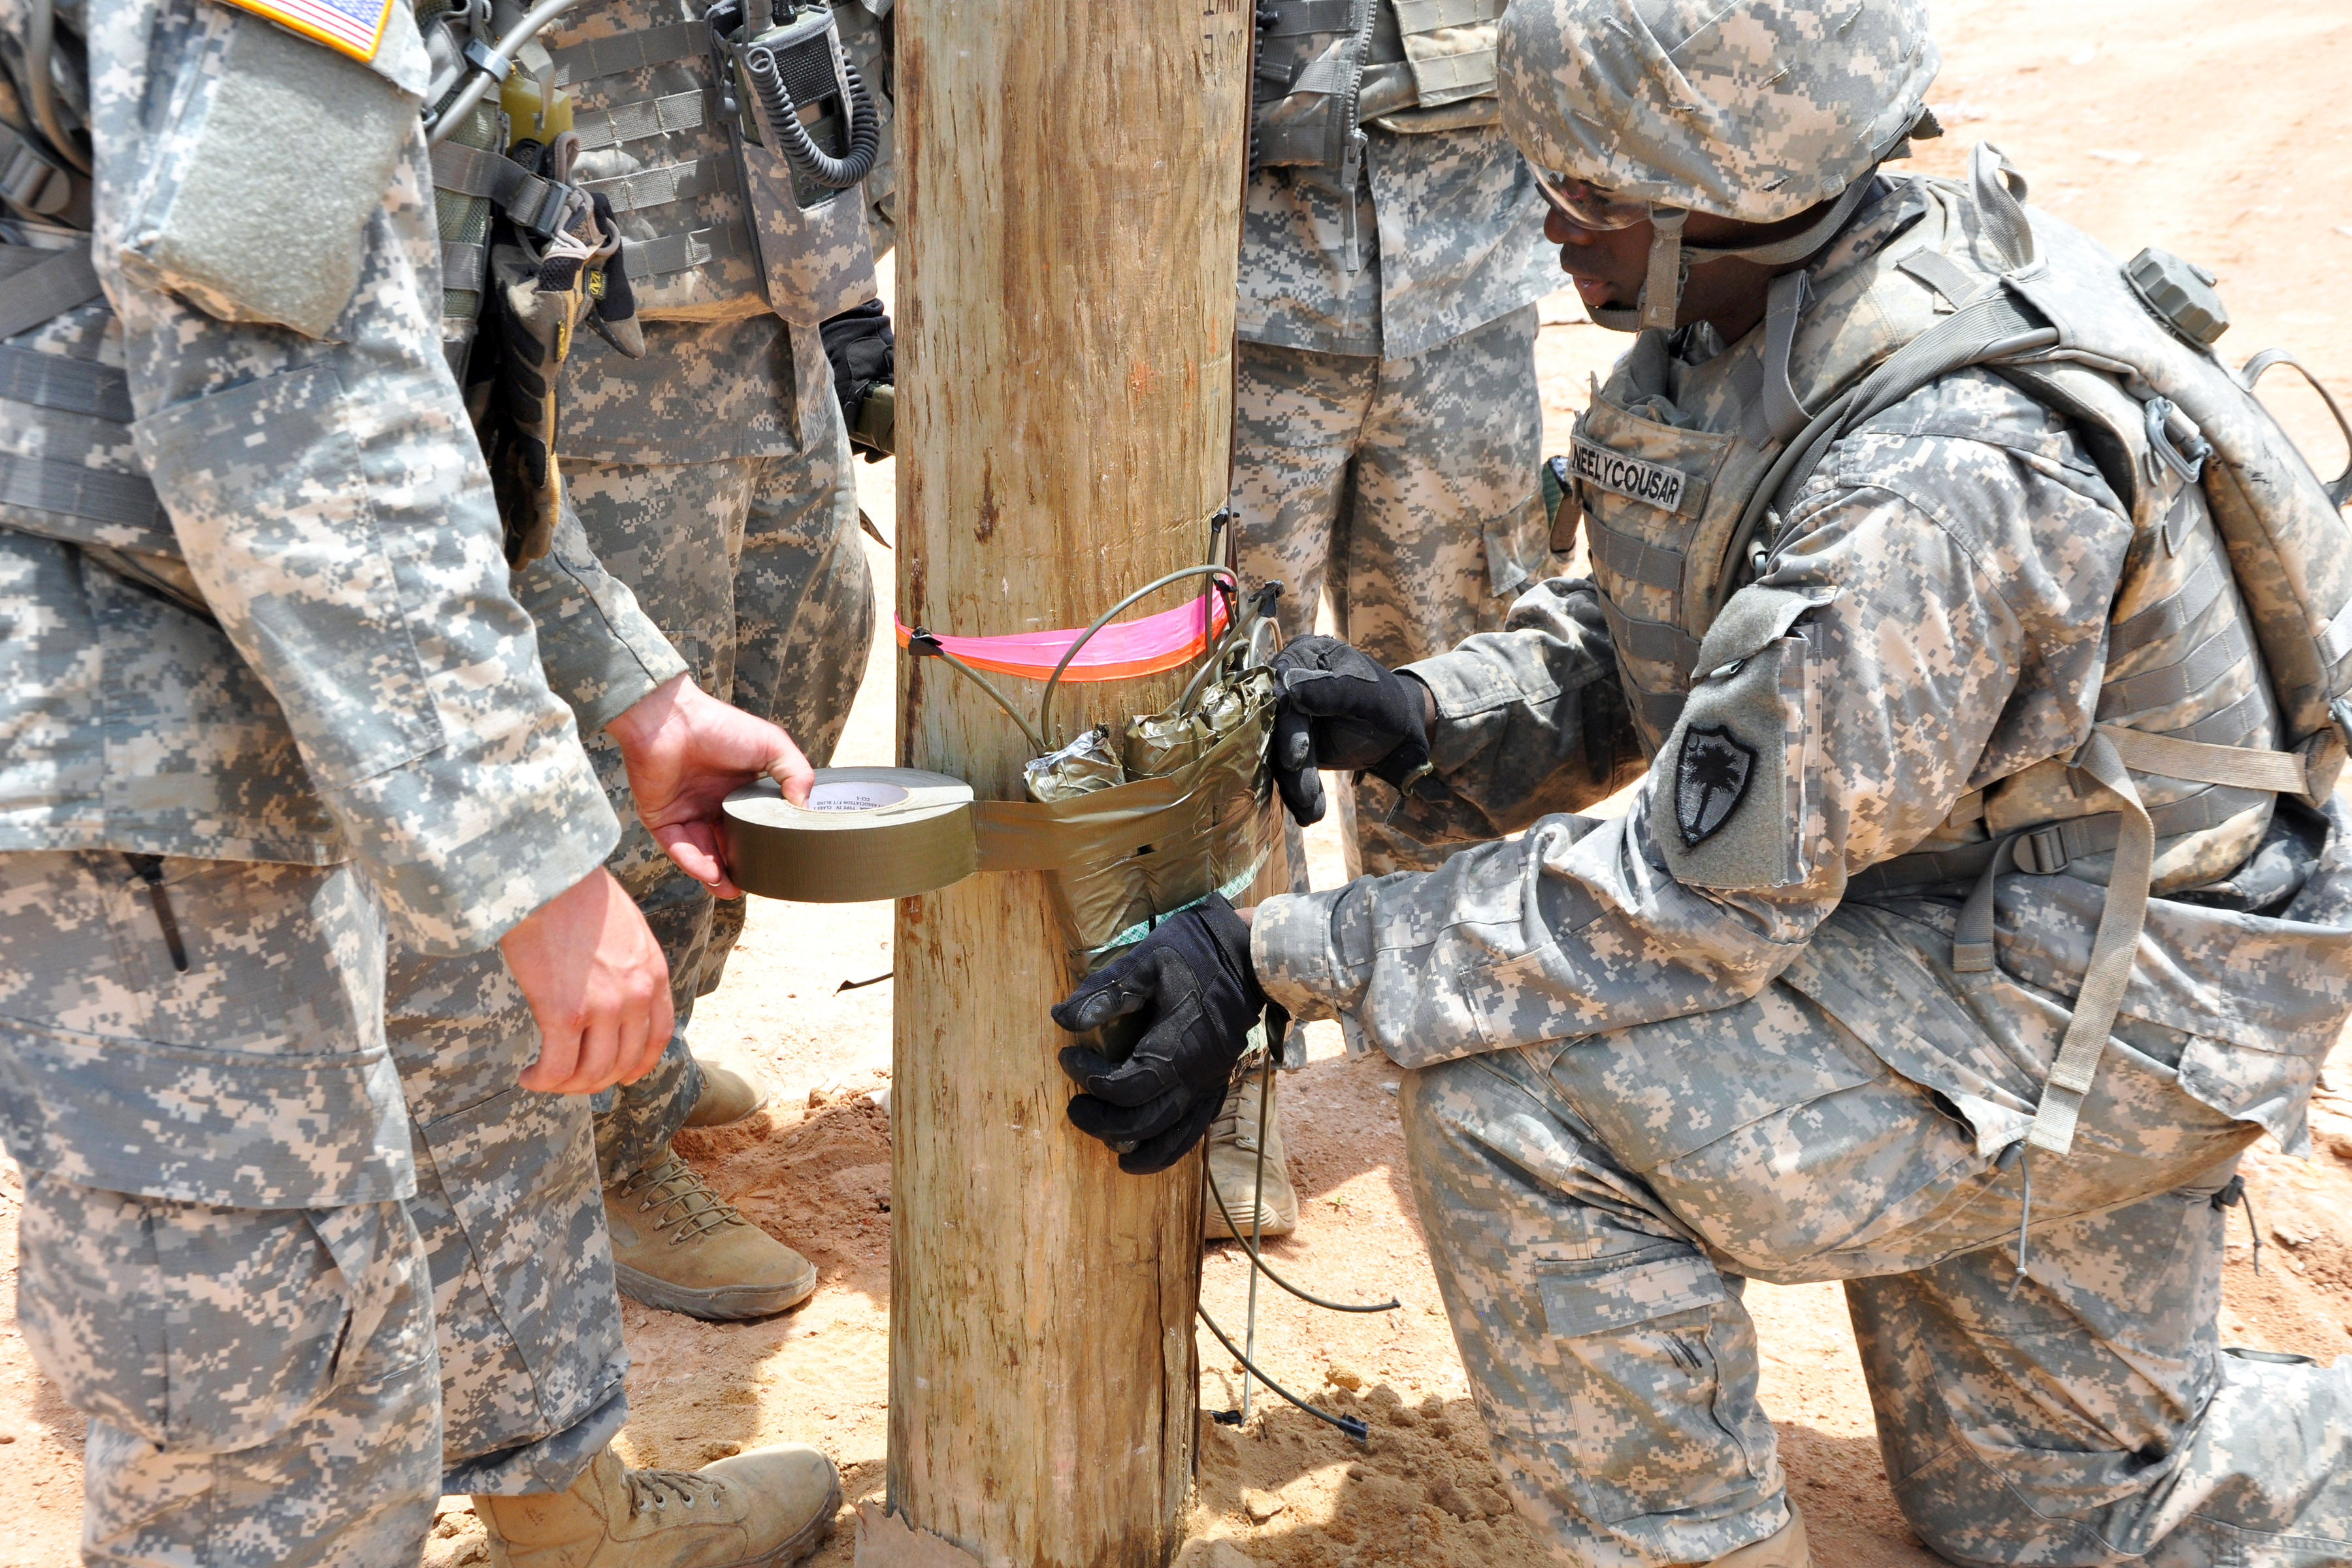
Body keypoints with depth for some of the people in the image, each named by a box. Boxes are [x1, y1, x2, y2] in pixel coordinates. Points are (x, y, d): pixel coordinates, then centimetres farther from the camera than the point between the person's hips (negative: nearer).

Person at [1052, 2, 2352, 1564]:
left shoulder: (1938, 478, -34)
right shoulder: (1760, 308, -5)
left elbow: (1699, 895, -29)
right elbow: (1640, 637, 6)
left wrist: (1278, 958, -27)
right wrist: (1424, 711, -12)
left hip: (2098, 999, -9)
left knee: (1516, 1104, -23)